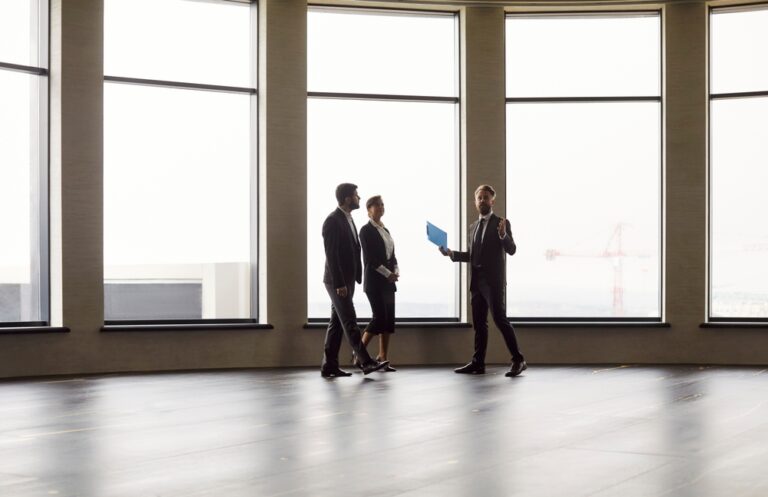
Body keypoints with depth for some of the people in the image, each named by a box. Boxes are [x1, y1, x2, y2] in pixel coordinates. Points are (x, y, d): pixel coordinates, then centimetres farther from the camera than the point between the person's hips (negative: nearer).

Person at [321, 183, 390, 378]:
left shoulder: (348, 219, 15)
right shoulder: (332, 221, -14)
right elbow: (331, 254, -19)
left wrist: (357, 277, 12)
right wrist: (339, 283, -21)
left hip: (347, 281, 9)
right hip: (338, 281, -9)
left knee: (337, 323, 9)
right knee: (349, 322, -8)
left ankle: (329, 366, 11)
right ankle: (366, 362, -8)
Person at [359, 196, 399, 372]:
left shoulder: (385, 230, 18)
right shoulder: (366, 230, -4)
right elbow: (369, 258, -12)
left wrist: (396, 271, -1)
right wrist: (388, 273, -15)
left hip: (388, 281, 7)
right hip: (374, 280, -7)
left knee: (389, 318, 2)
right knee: (379, 317, -12)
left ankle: (383, 359, 4)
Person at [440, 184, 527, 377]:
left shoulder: (502, 223, -3)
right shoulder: (473, 227, 17)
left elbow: (511, 250, -12)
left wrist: (503, 235, -30)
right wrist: (452, 254, 7)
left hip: (493, 281, -7)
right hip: (476, 281, 7)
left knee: (500, 319, -12)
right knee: (479, 323, 9)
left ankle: (518, 360, -6)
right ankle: (478, 363, 12)